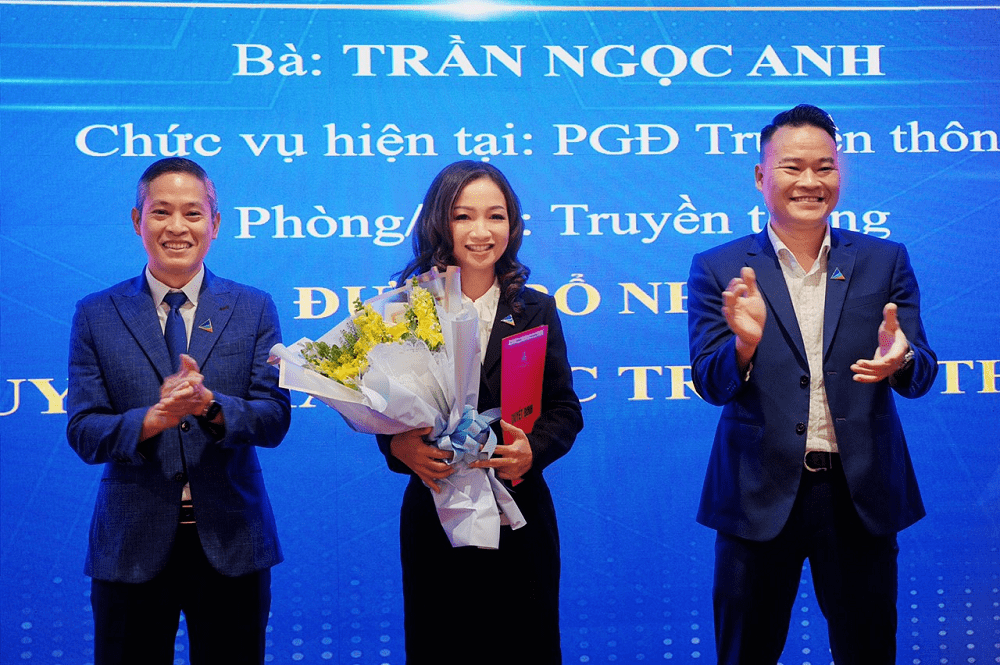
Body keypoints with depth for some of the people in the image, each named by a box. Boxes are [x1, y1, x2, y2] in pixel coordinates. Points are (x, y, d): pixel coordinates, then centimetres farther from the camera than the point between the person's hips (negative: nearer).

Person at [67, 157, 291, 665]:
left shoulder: (254, 309, 3)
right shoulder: (96, 315, 2)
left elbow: (274, 419, -5)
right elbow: (82, 432, -4)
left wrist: (209, 405, -25)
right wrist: (154, 419, -23)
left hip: (231, 546, 0)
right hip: (130, 546, 0)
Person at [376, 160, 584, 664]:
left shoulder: (536, 311, 5)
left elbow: (565, 410, 3)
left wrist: (533, 451, -16)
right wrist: (399, 445, -20)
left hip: (518, 515, 1)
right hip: (434, 514, -1)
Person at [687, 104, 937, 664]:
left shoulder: (885, 261, 4)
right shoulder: (719, 270, 0)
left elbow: (922, 375, 0)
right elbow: (712, 385, -6)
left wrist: (900, 360, -24)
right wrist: (746, 343, -27)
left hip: (862, 494, 1)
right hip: (761, 494, -1)